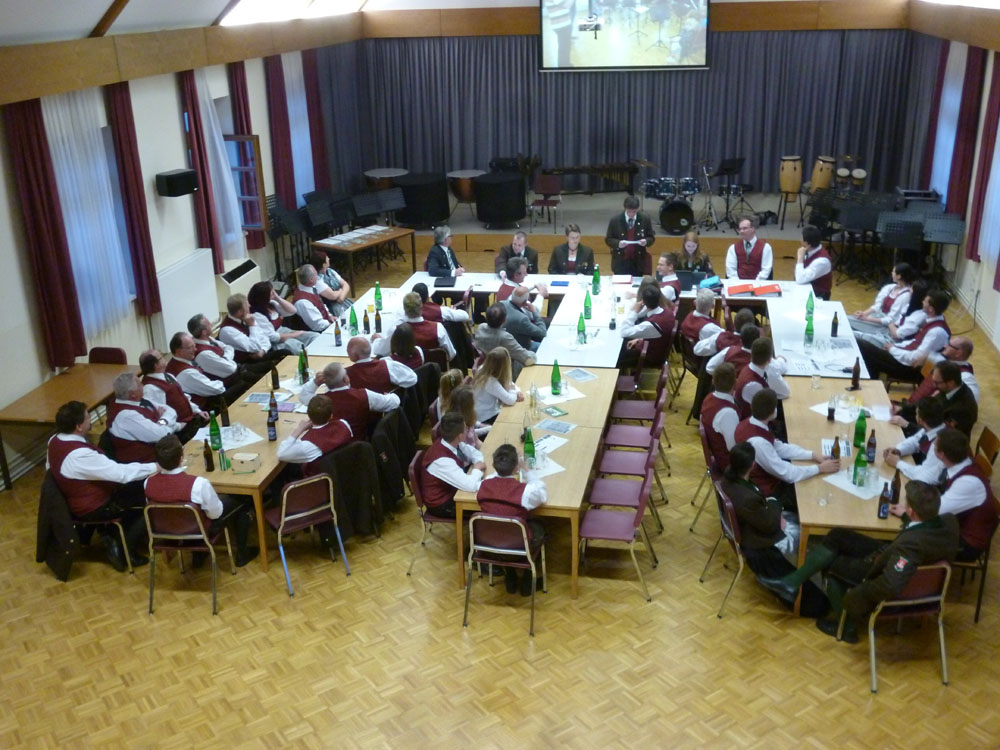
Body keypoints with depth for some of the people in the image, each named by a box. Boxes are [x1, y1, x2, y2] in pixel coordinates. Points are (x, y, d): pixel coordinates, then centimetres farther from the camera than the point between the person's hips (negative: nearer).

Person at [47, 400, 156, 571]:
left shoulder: (54, 440, -7)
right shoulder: (80, 455, -35)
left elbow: (51, 468, 13)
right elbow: (122, 473, -33)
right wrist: (156, 467, -23)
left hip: (77, 497, 9)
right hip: (92, 507, -9)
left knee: (135, 489, 16)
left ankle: (111, 534, 19)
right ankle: (125, 552, 7)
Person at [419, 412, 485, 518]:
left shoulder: (450, 442, -11)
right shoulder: (442, 460, -36)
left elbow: (475, 453, 6)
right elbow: (470, 486, -37)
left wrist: (478, 463, -16)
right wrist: (477, 468, -19)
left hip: (452, 489, 8)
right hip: (441, 505, -8)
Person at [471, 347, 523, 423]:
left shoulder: (484, 371, -4)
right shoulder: (491, 381, -30)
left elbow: (508, 382, 11)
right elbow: (510, 400, -30)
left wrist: (517, 392, -7)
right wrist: (514, 392, -8)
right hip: (487, 419, -8)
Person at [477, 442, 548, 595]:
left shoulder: (483, 485, -16)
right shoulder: (526, 490, -27)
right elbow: (543, 494, -3)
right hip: (518, 546, -3)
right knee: (539, 529, 29)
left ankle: (510, 578, 39)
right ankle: (527, 581, 34)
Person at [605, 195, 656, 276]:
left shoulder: (645, 219, -3)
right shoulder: (615, 220, -6)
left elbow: (651, 238, 6)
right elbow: (608, 239, 0)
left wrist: (646, 241, -17)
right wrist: (618, 243, -21)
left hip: (638, 262, 1)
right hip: (620, 262, -1)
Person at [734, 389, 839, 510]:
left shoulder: (748, 423, -8)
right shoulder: (758, 442, -36)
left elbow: (779, 447, 2)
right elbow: (787, 474, -27)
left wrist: (813, 456, -3)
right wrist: (820, 468, -15)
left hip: (763, 478, 8)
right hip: (767, 492, -8)